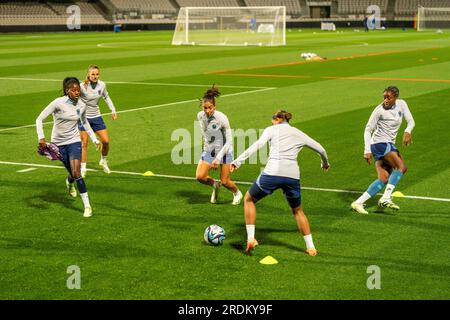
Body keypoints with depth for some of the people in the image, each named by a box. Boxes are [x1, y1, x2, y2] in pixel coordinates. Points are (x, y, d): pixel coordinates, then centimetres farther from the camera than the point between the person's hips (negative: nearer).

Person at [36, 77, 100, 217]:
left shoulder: (82, 105, -5)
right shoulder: (58, 103, -17)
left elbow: (85, 123, 16)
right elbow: (39, 119, -14)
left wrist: (94, 139, 15)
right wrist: (41, 137, -26)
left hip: (74, 141, 1)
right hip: (58, 143, -1)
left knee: (76, 172, -16)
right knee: (73, 173, 9)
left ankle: (87, 205, -8)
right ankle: (70, 182, 49)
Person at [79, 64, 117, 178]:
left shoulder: (102, 85, -5)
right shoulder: (83, 86, -20)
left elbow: (106, 97, 14)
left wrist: (113, 110, 10)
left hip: (96, 117, 4)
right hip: (83, 117, -4)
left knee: (106, 141, 0)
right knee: (84, 143, -3)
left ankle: (103, 161, 27)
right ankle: (83, 168, 8)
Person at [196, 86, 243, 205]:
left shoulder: (221, 118, -24)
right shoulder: (200, 116, -8)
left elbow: (229, 141, -20)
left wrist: (218, 158, -24)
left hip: (224, 150, -4)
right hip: (208, 150, 5)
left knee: (225, 182, -3)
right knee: (200, 177, -12)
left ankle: (237, 193, 31)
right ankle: (215, 185, 21)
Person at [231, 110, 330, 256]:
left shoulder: (271, 130, 13)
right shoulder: (299, 134, 23)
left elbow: (258, 144, -5)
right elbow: (320, 149, 32)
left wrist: (238, 161, -10)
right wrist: (325, 163, 53)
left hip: (272, 173, -3)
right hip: (293, 176, 3)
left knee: (248, 199, 21)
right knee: (297, 211, 27)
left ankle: (251, 238, 10)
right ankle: (311, 247, 23)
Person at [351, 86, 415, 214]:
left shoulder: (401, 104, 5)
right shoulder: (379, 110, -12)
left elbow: (410, 121, 5)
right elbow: (368, 130, -10)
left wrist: (407, 131, -18)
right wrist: (367, 151, -18)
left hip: (389, 144, 7)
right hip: (380, 142, -7)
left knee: (384, 179, -5)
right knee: (401, 167, -22)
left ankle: (358, 202, -7)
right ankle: (386, 197, -27)